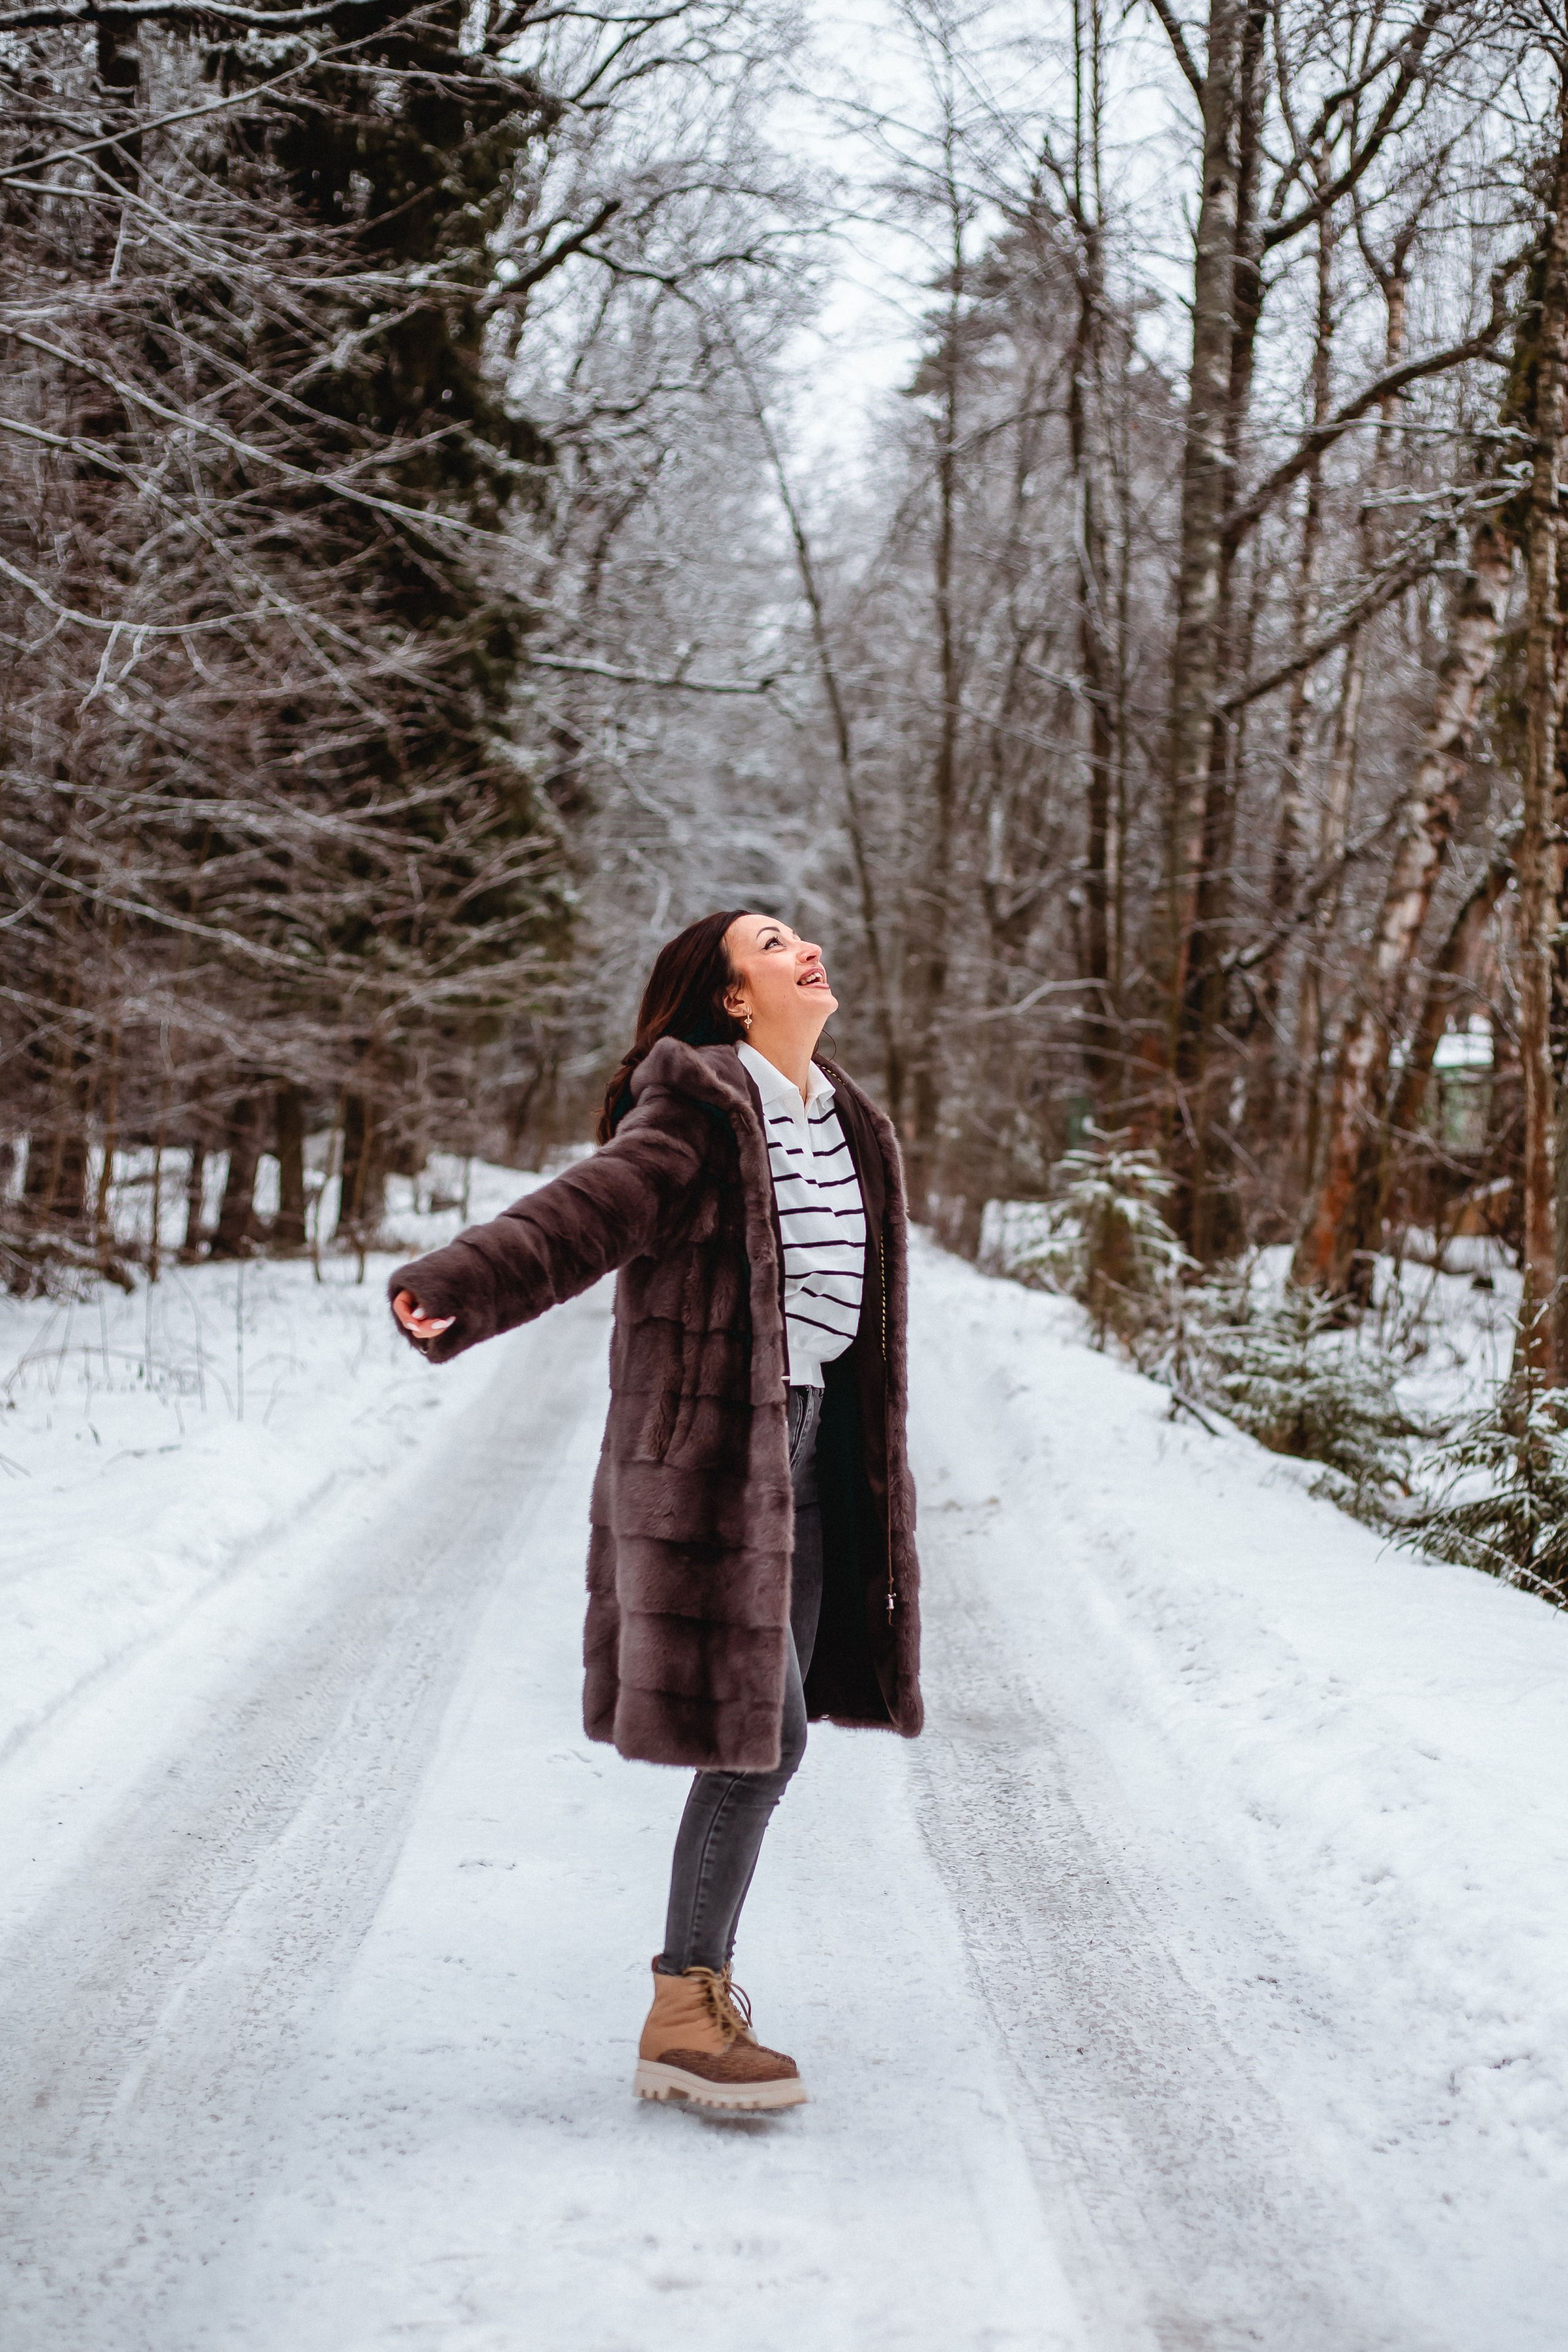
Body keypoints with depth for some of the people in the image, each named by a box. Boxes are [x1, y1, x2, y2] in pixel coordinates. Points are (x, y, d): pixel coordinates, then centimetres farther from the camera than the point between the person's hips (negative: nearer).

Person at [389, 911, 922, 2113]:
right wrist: (458, 1284, -45)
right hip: (713, 1444, -8)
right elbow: (591, 1206, -27)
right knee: (760, 1734, -10)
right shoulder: (698, 1109, -12)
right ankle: (683, 2021, -2)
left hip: (809, 1438, 8)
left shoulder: (843, 1116, 13)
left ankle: (700, 1972, 24)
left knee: (767, 1731, 11)